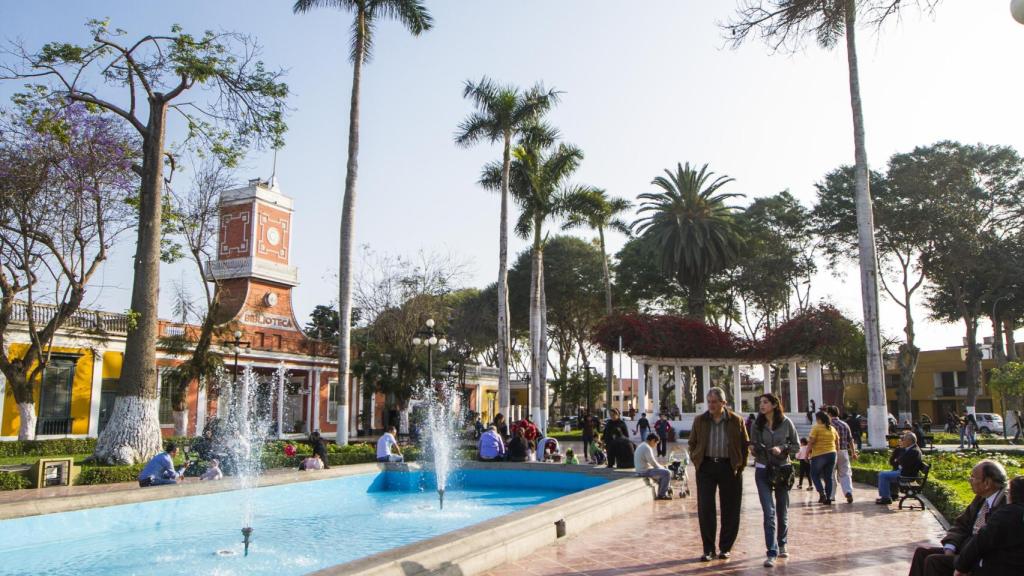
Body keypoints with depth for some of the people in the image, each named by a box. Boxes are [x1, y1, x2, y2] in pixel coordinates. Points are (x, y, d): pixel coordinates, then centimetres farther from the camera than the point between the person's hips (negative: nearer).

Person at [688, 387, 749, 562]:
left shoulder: (736, 420, -1)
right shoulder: (700, 421, 4)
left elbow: (745, 444, 6)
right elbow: (692, 443, 14)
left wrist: (740, 465, 0)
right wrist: (696, 462, 4)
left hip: (729, 467, -1)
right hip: (706, 467, 1)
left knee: (730, 510, 5)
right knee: (705, 508, -2)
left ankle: (725, 547, 20)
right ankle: (708, 548, 8)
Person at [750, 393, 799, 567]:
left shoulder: (786, 423, -4)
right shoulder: (757, 424, 0)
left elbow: (796, 446, 2)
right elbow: (753, 446, 4)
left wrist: (782, 449, -15)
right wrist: (754, 448, -18)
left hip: (782, 470, 0)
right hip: (763, 470, 0)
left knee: (782, 511, 13)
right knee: (769, 512, -8)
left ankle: (781, 545, 33)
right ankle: (772, 553, -7)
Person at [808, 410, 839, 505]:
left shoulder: (816, 428, -9)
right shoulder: (833, 429, 9)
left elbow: (811, 441, -13)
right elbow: (837, 443, 12)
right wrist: (836, 453, 20)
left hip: (819, 455, -5)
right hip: (832, 454, 5)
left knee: (815, 475, 9)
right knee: (828, 477, 10)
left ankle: (821, 493, -8)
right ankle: (828, 498, 8)